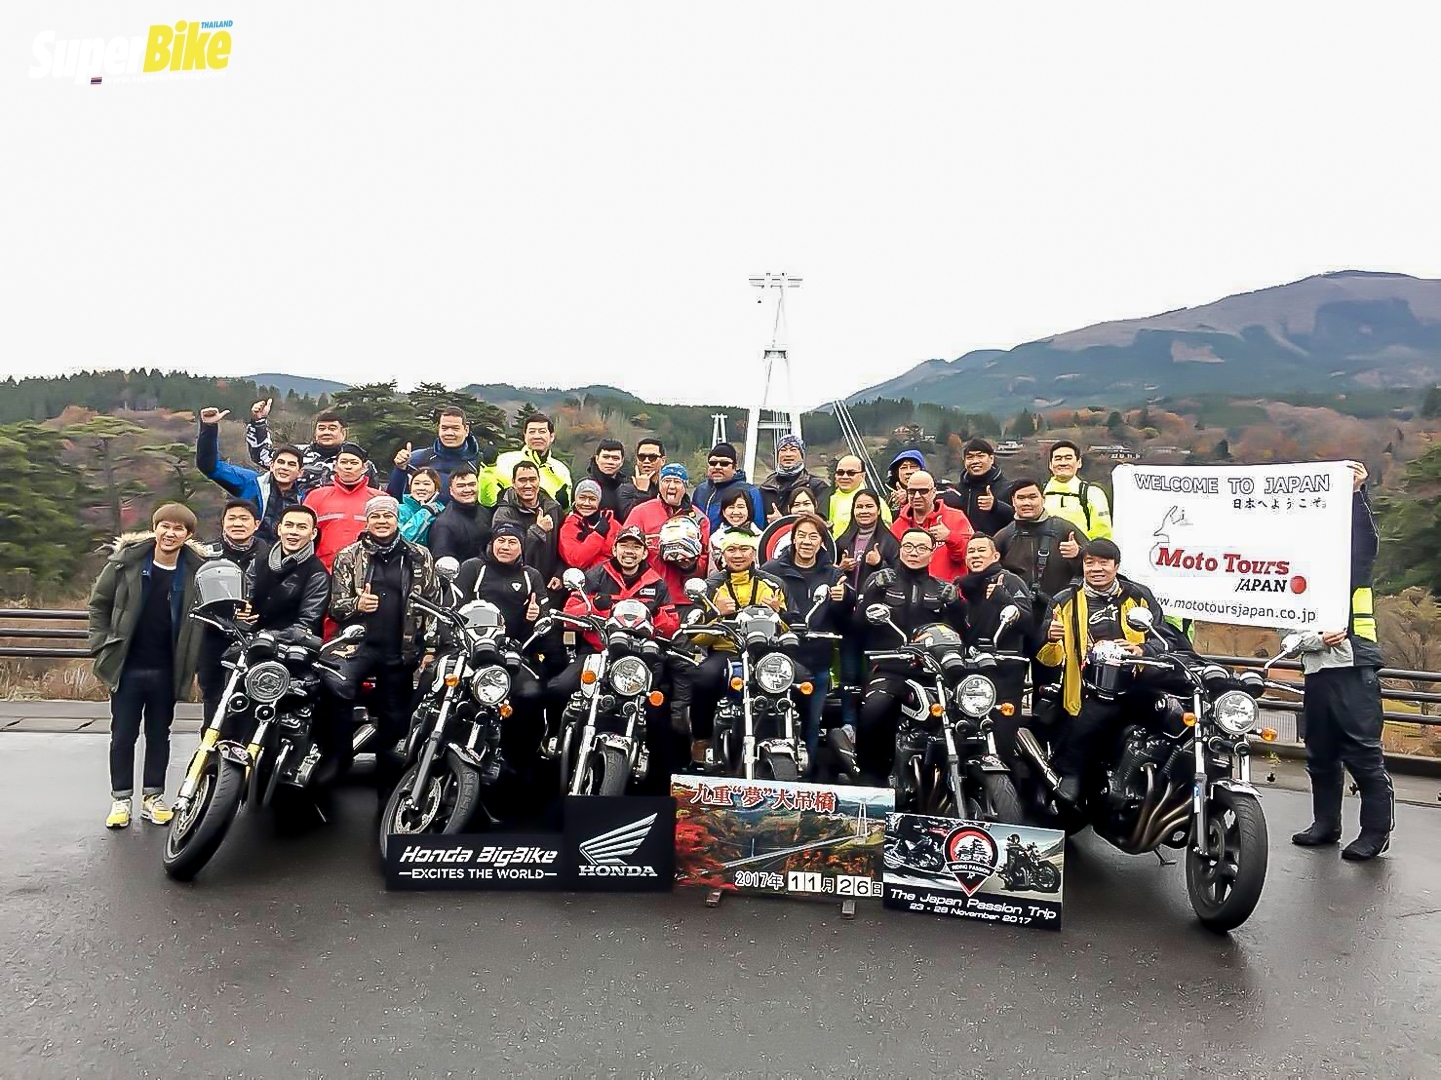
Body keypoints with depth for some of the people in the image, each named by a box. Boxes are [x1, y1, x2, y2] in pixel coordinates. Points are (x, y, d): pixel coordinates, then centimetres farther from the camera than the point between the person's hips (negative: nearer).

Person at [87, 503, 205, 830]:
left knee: (159, 735, 11)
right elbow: (99, 602, 5)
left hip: (166, 670, 0)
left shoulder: (197, 570, -6)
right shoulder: (127, 561, -5)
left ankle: (152, 796, 23)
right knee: (123, 735, 8)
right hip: (126, 667, 0)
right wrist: (101, 647, 1)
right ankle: (121, 798, 20)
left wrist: (192, 663, -3)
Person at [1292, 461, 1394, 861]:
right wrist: (1314, 639, -12)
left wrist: (1355, 493, -28)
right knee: (1320, 753, 12)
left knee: (1363, 752, -5)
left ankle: (1376, 831, 5)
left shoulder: (1353, 561, 7)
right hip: (1317, 667, 5)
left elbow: (1365, 538, -16)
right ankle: (1326, 823, 23)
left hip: (1353, 666, -5)